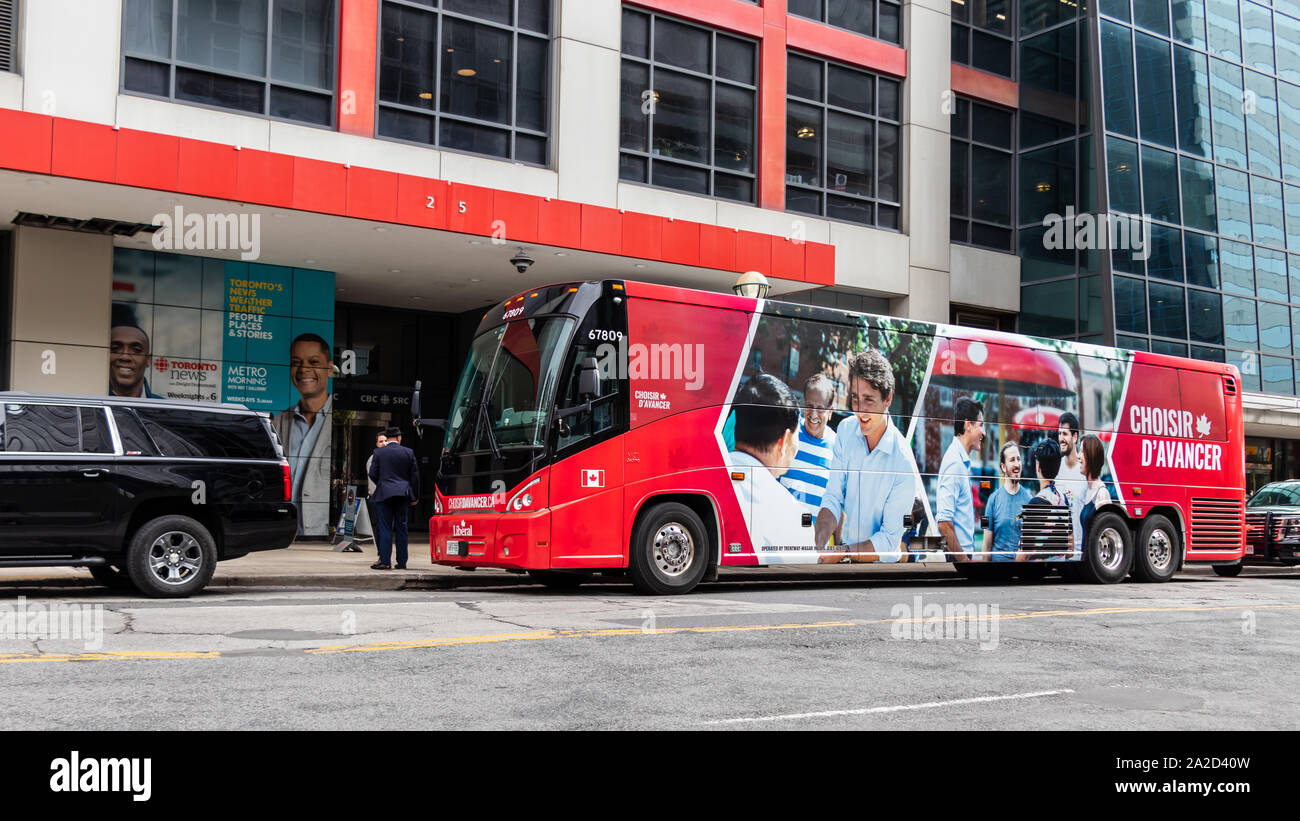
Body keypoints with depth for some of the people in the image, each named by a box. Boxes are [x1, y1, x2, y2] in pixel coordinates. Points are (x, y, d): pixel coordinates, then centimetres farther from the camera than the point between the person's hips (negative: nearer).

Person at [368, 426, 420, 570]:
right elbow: (415, 476, 5)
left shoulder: (378, 452, 0)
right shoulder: (409, 452, 4)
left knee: (385, 528, 0)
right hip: (402, 494, 2)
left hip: (384, 493, -2)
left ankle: (385, 561, -6)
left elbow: (372, 474, -1)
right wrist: (415, 496, 12)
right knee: (401, 528, 8)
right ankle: (402, 562, 10)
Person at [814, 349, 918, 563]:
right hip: (845, 559, 4)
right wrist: (818, 546, -16)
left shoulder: (904, 463, -17)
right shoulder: (845, 431, -2)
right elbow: (833, 499, -1)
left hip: (881, 565, -4)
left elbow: (889, 541, -12)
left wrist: (842, 554, -20)